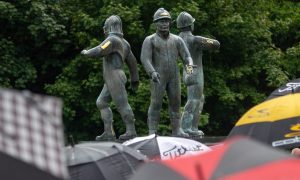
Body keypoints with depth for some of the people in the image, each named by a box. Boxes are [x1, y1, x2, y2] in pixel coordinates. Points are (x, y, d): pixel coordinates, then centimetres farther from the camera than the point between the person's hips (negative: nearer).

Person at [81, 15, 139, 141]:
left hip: (115, 77, -10)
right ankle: (109, 133, 4)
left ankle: (131, 131, -1)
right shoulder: (123, 42, 20)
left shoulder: (112, 39, -11)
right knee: (101, 103, 8)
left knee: (122, 104, -6)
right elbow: (132, 61, 22)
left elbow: (99, 51, -24)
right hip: (111, 81, 10)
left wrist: (86, 52, -3)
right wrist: (134, 80, 25)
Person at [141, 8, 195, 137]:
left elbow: (186, 57, 3)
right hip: (158, 77, -4)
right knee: (156, 104, -6)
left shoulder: (177, 40, 7)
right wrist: (152, 72, -31)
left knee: (175, 103, 5)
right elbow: (145, 59, -14)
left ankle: (177, 130, 11)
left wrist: (189, 66, -21)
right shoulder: (150, 40, -3)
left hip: (174, 77, 4)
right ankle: (152, 132, -3)